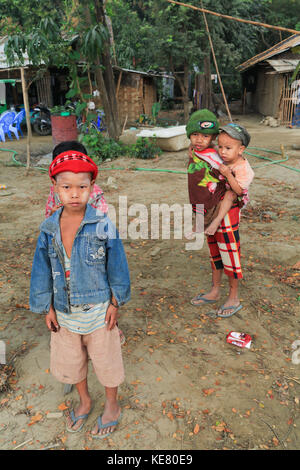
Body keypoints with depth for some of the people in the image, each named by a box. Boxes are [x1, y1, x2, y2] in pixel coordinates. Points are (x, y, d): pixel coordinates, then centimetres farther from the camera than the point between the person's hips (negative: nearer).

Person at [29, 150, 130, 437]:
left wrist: (115, 304, -6)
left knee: (105, 359, 15)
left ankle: (112, 405, 43)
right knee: (70, 361, 22)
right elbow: (42, 271, 1)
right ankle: (84, 401, 50)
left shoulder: (103, 226, -18)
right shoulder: (48, 228, -9)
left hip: (98, 309, -3)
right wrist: (47, 308, 3)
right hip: (64, 311, 4)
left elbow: (116, 266, -9)